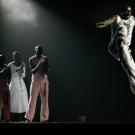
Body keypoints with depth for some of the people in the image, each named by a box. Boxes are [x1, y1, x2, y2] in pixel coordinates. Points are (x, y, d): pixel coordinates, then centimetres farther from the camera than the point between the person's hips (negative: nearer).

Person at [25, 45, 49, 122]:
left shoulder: (45, 59, 4)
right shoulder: (31, 59, -1)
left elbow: (46, 71, 2)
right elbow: (32, 71, -9)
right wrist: (38, 65, -23)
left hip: (44, 81, 2)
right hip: (35, 80, -2)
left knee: (45, 100, 0)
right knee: (33, 99, -5)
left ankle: (44, 118, 4)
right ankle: (29, 118, 0)